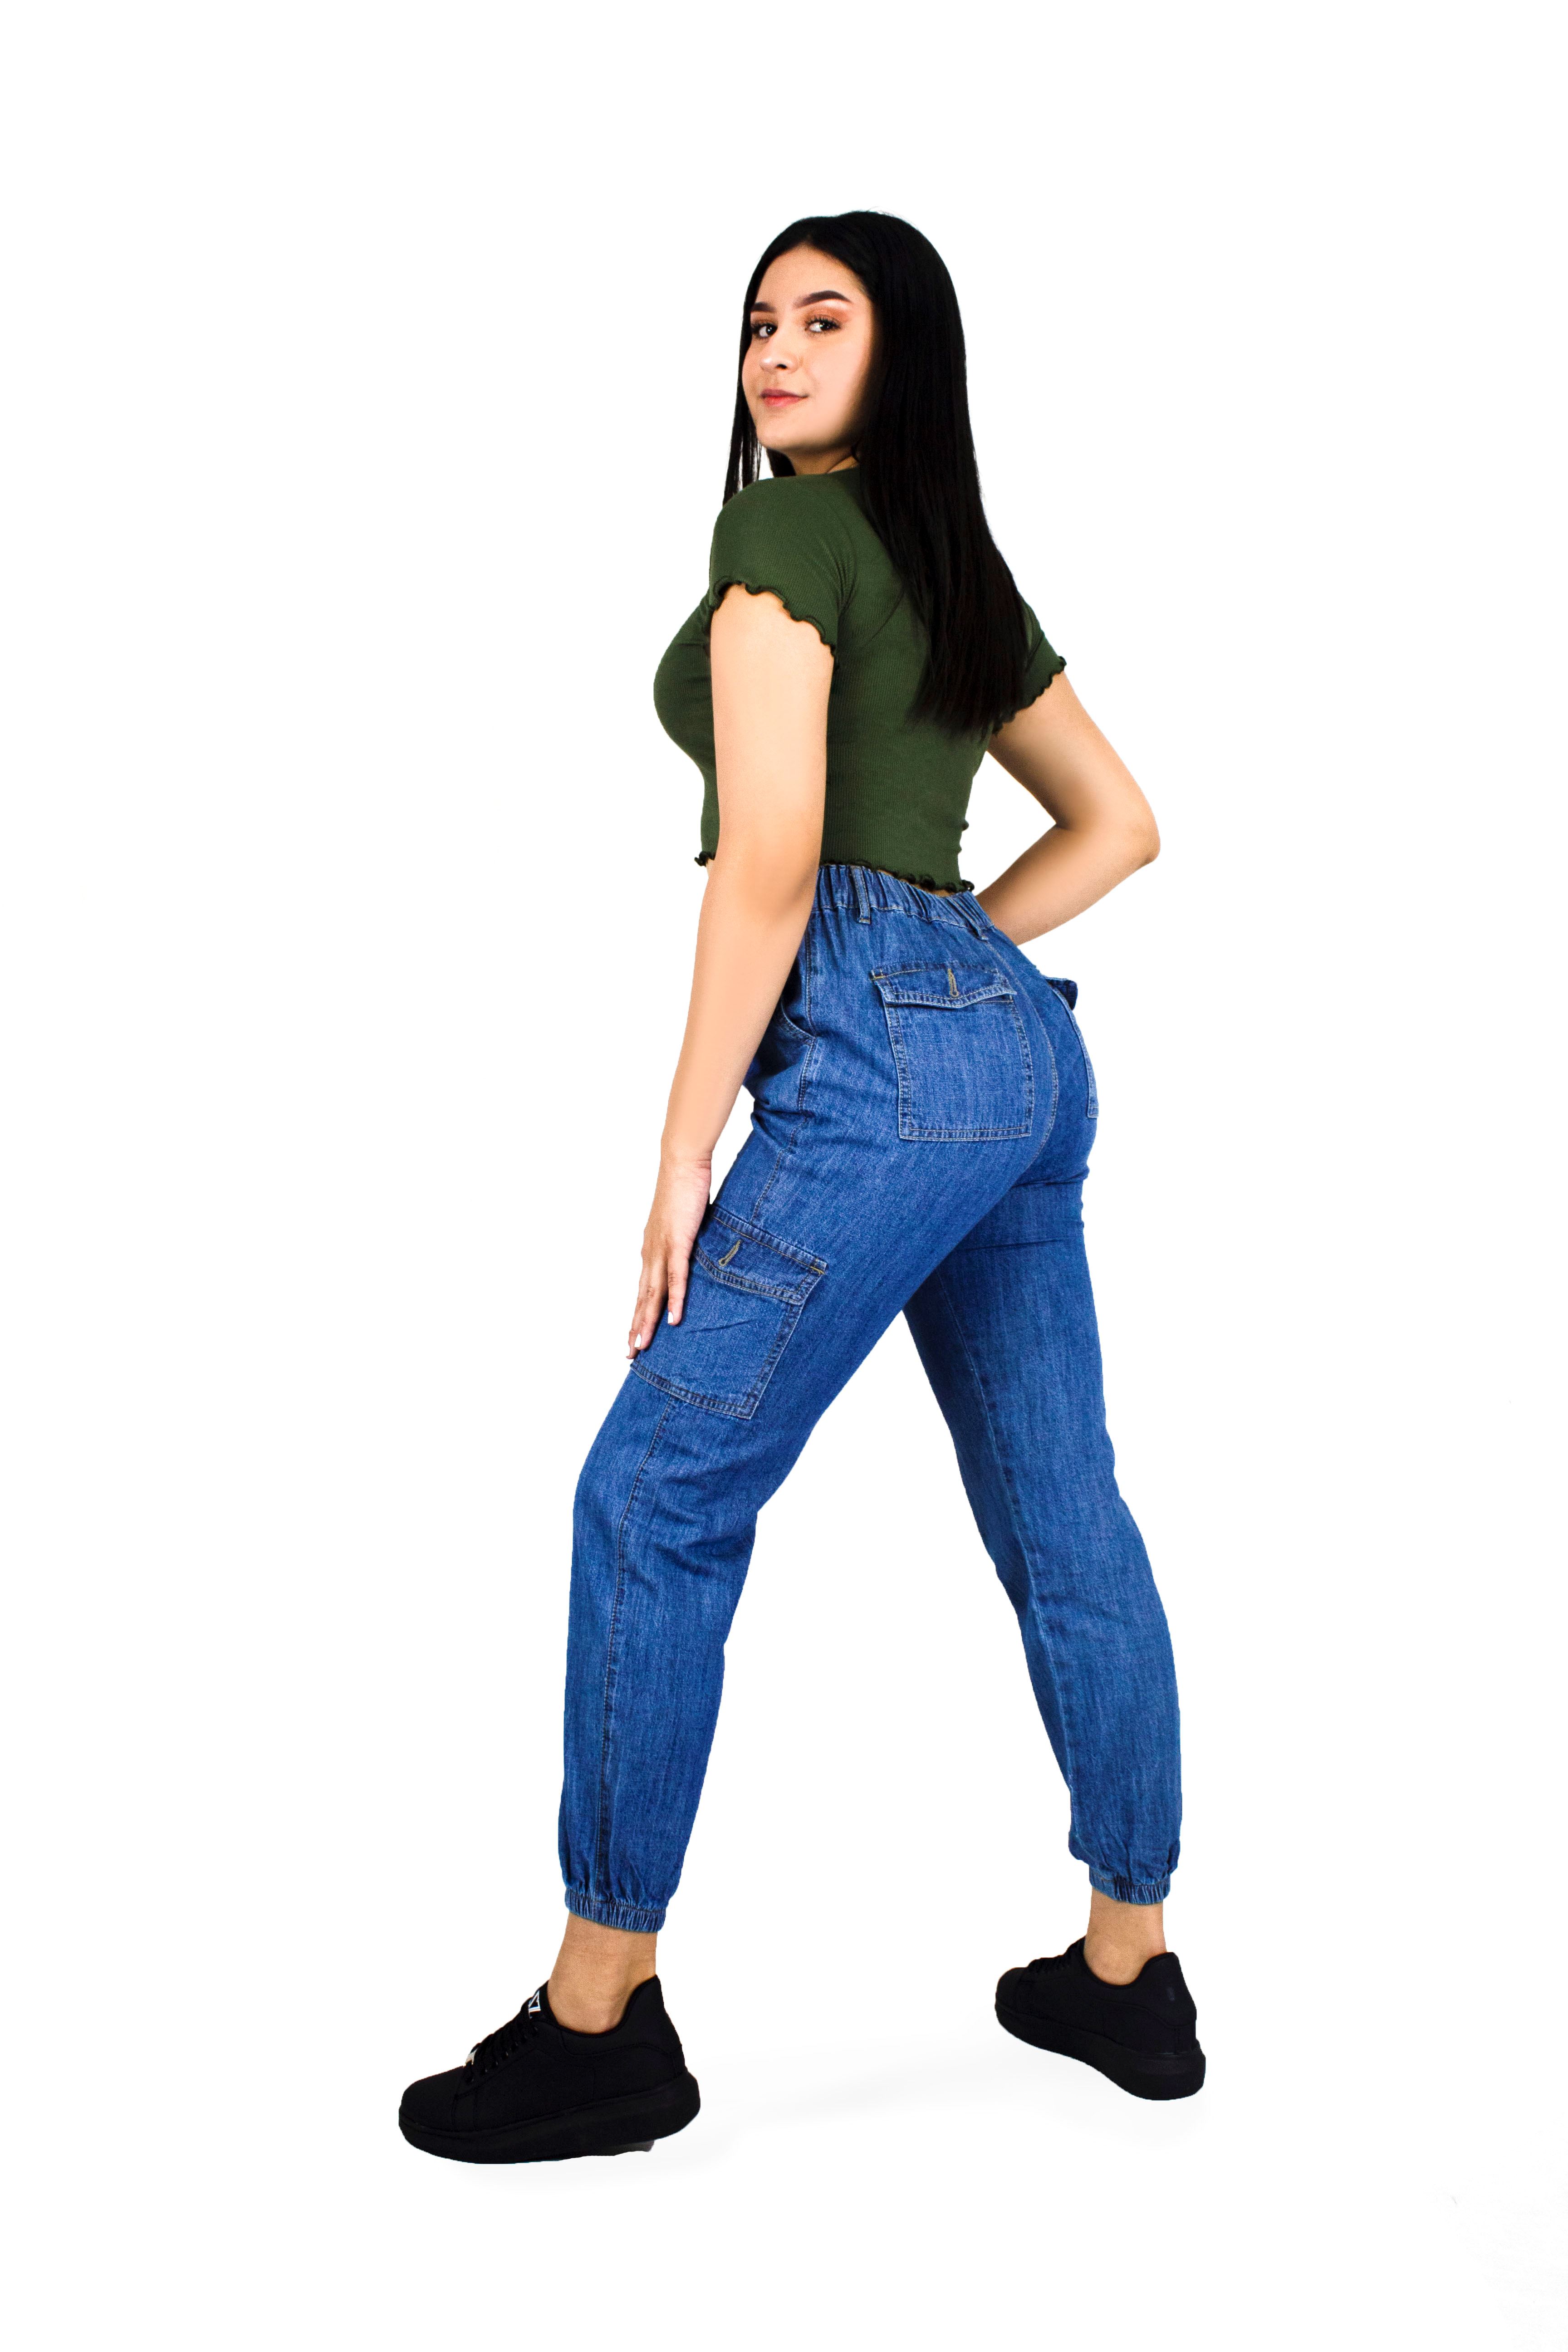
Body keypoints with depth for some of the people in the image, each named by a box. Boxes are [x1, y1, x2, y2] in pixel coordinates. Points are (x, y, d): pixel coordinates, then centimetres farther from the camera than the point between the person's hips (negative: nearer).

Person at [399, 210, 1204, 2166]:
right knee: (1063, 1518, 11)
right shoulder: (962, 569, 22)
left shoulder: (786, 535, -4)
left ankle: (600, 2016, 3)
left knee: (655, 1499, -4)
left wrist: (684, 1145, -11)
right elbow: (1118, 824, 26)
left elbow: (769, 860, -13)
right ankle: (1128, 1979, 22)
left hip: (881, 1066, -9)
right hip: (1026, 1056, 9)